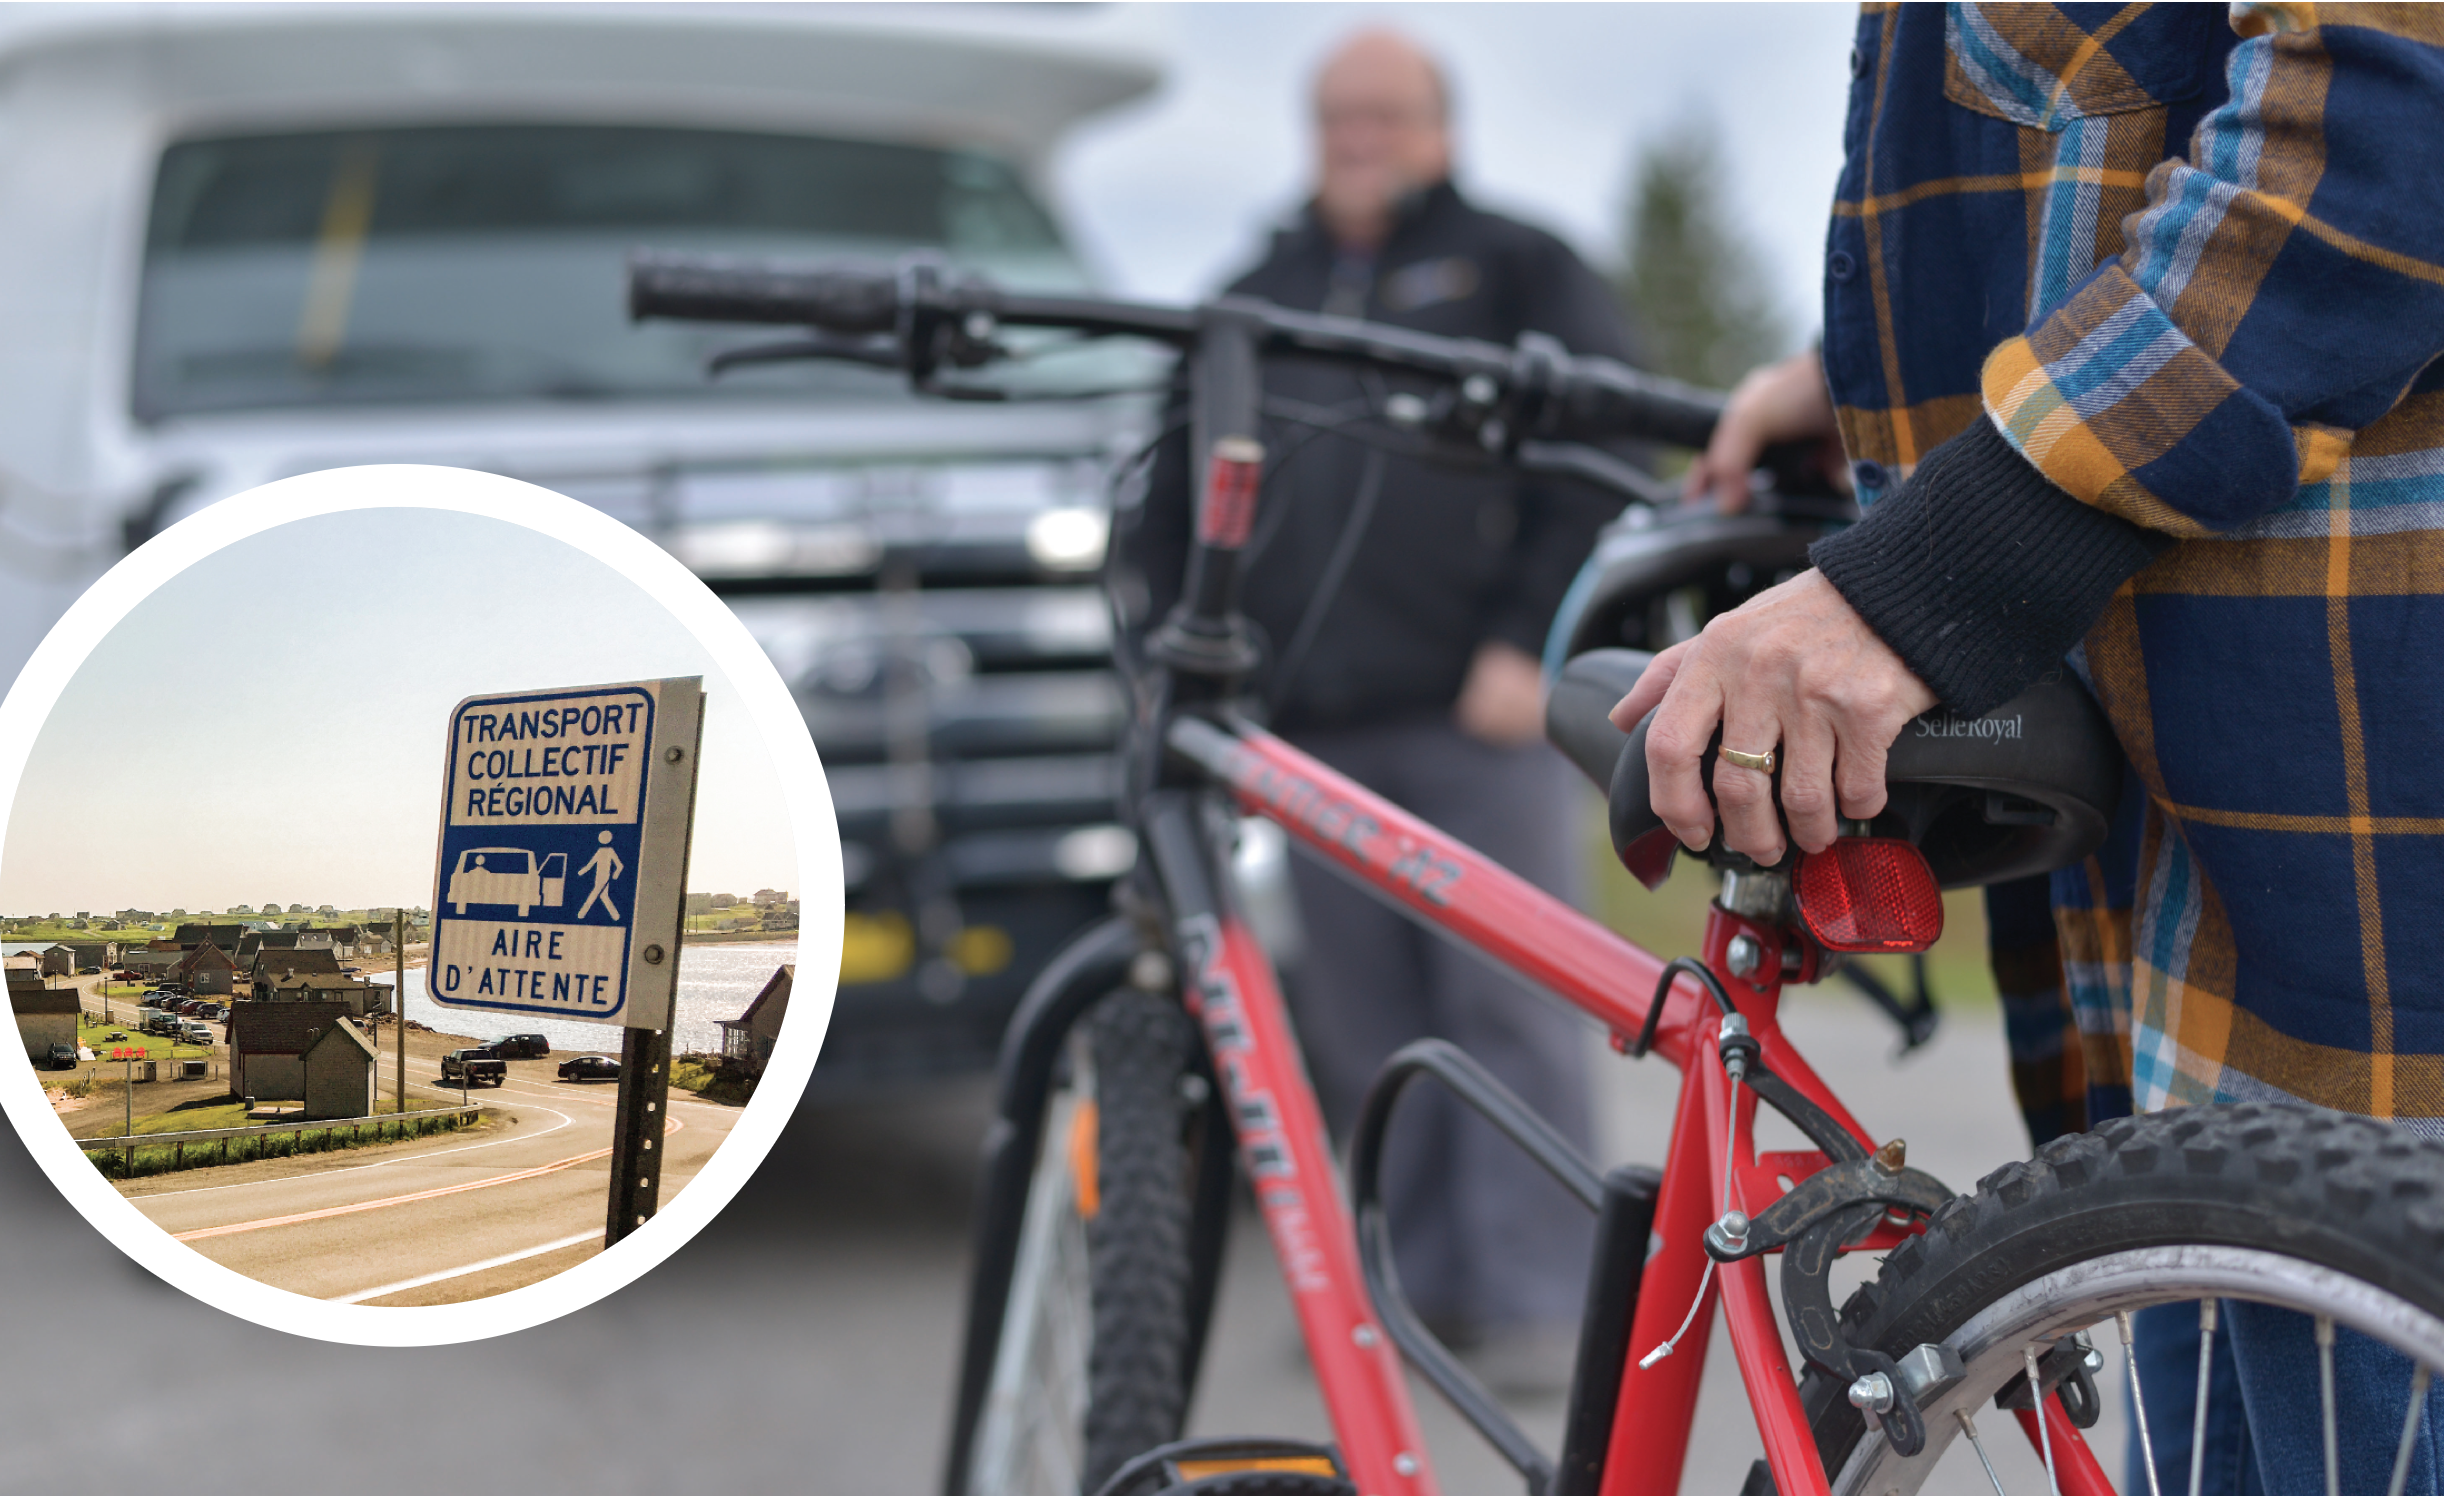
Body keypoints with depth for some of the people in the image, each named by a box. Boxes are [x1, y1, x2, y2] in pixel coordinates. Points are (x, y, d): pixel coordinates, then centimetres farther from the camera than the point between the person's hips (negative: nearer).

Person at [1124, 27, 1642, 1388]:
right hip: (1312, 727, 4)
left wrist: (1530, 643, -8)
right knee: (1360, 1024, 3)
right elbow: (1173, 505, 26)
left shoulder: (1516, 270, 11)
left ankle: (1534, 1295, -3)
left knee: (1510, 1007, -7)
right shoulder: (1253, 303, 24)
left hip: (1479, 716, -4)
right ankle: (1417, 1280, 12)